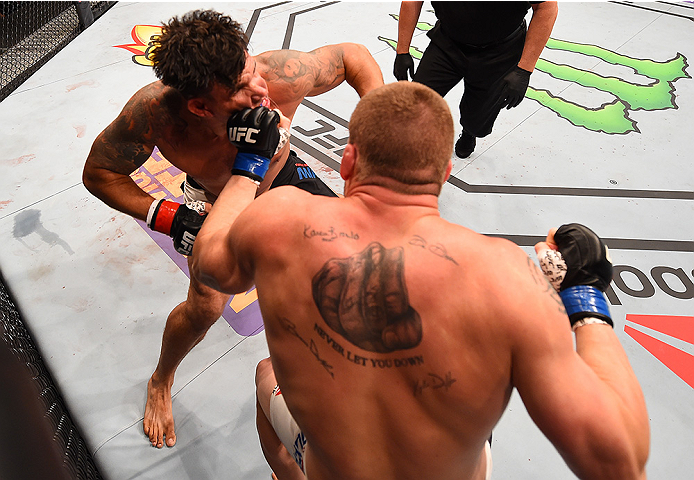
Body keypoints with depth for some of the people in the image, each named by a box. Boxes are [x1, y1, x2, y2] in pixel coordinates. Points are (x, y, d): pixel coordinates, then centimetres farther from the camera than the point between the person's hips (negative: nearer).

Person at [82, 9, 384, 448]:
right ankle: (161, 382, 23)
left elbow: (354, 56, -21)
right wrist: (167, 215, -35)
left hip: (281, 174, 2)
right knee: (206, 307, -13)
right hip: (216, 200, -1)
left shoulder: (283, 76, -40)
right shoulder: (154, 111, -38)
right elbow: (98, 173, -20)